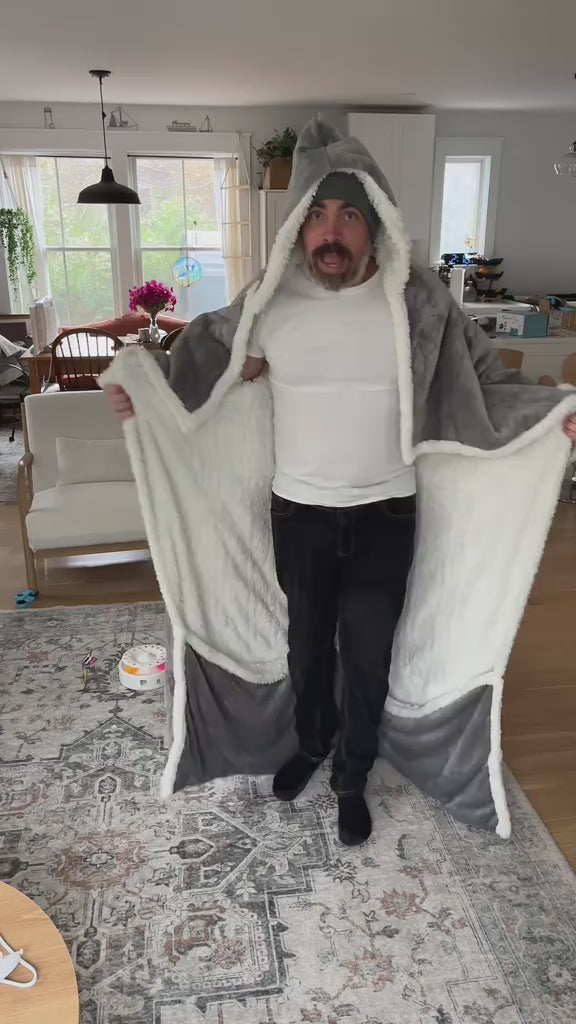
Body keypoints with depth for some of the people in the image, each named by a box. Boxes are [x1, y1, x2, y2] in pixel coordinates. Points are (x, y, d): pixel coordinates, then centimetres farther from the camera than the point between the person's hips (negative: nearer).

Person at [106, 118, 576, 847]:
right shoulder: (272, 303, -4)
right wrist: (143, 395, -4)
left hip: (385, 513, -1)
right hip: (299, 512, 1)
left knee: (367, 656, 9)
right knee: (308, 643, 19)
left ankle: (352, 780, 35)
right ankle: (311, 744, 48)